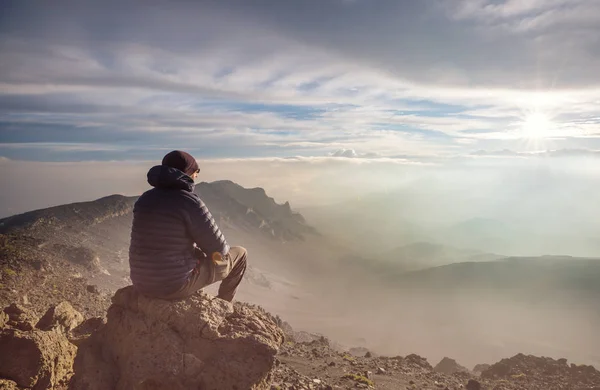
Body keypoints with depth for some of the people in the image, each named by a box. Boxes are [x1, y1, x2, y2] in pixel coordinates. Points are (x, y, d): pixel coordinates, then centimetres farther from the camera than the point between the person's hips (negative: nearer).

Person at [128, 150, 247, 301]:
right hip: (176, 284, -7)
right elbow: (218, 248, -11)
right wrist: (222, 251, 13)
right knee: (239, 254, 13)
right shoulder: (190, 202, -17)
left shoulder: (145, 199, 6)